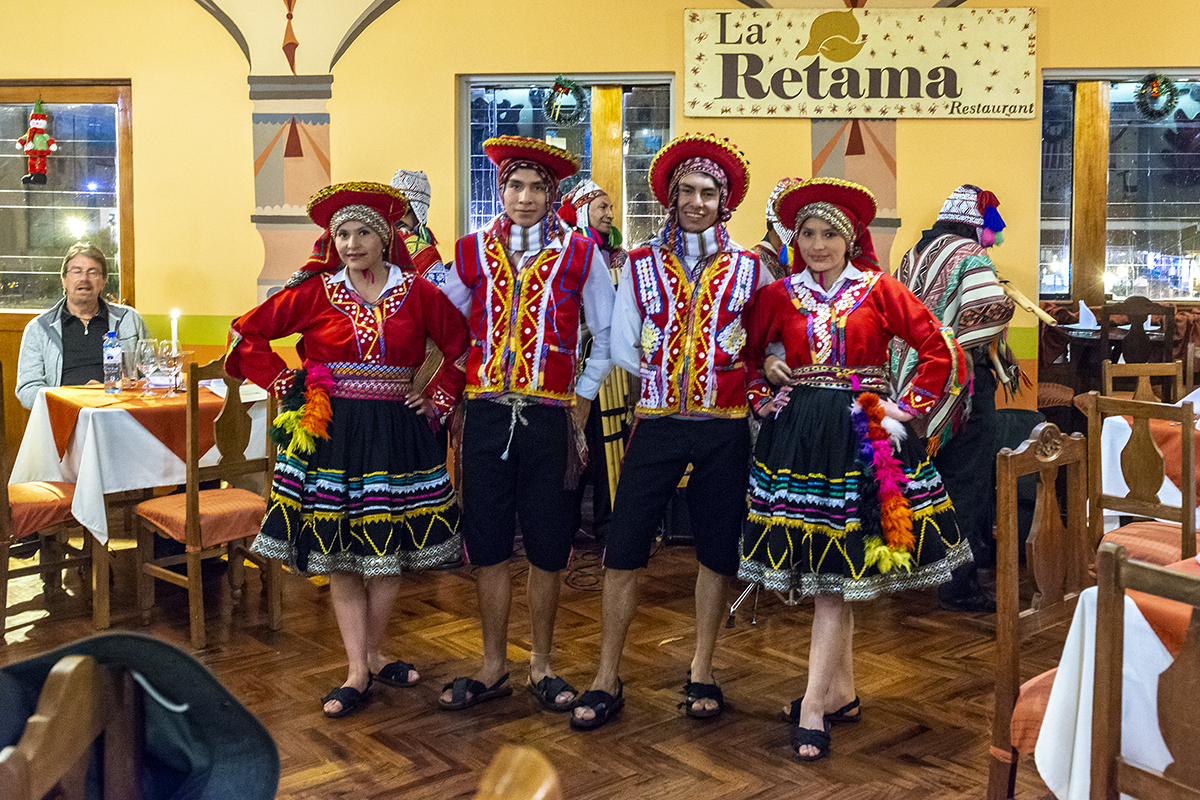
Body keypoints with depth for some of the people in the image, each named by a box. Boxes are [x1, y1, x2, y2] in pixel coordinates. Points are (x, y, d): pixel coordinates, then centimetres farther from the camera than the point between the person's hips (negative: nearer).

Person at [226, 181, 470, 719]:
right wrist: (287, 384, 0)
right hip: (331, 433, 0)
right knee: (338, 556, 3)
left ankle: (371, 654, 25)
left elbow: (461, 344, 11)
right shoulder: (315, 292, 1)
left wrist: (437, 398, 4)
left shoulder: (417, 292, 3)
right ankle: (359, 672, 13)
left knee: (389, 552, 5)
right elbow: (247, 333, 6)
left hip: (396, 433, 1)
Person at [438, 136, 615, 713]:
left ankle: (542, 666, 22)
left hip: (550, 418, -1)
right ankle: (493, 668, 21)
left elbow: (606, 336, 8)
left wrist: (580, 403, 2)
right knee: (488, 547, 7)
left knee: (547, 550, 5)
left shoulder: (580, 255, 4)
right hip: (486, 415, 2)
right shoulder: (471, 252, 9)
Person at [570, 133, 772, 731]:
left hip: (724, 428, 0)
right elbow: (622, 349, 6)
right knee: (623, 551, -2)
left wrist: (738, 375, -3)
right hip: (657, 423, 0)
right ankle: (607, 681, 10)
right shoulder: (641, 265, 7)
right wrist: (667, 377, 0)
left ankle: (701, 674, 24)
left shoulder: (749, 268, 5)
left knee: (717, 552, 8)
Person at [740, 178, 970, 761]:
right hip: (798, 435, 3)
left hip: (863, 436, -2)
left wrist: (907, 408, -3)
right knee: (823, 569, 7)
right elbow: (743, 354, 18)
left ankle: (814, 707, -3)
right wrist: (761, 401, 6)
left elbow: (940, 350, 1)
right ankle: (842, 691, 21)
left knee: (837, 571, -7)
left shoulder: (880, 289, 2)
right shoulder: (779, 295, 8)